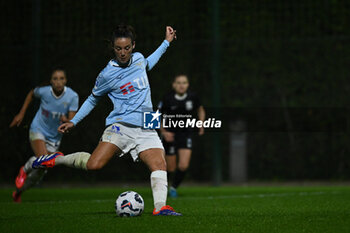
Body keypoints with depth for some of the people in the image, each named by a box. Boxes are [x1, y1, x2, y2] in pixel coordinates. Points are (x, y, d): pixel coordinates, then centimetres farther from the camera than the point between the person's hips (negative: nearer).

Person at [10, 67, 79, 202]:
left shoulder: (72, 97, -18)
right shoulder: (44, 91, -17)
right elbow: (31, 94, 7)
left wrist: (66, 121, -43)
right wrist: (21, 114, 7)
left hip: (54, 137, 2)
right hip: (38, 130, -2)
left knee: (41, 172, 7)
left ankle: (18, 192, 33)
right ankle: (25, 170, 5)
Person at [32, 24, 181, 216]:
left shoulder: (138, 58, 12)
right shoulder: (107, 75, -1)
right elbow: (93, 99, 15)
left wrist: (166, 42, 38)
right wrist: (73, 121, 10)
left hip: (146, 130, 4)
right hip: (120, 126, -4)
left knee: (159, 164, -20)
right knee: (94, 164, -21)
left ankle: (160, 207, -24)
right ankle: (57, 159, 2)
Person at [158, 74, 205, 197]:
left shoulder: (192, 97, -7)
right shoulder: (168, 99, -15)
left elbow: (200, 110, 14)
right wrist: (163, 132, -15)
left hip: (186, 133, 2)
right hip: (170, 134, -2)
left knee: (184, 166, -13)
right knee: (171, 168, 3)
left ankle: (173, 188, 12)